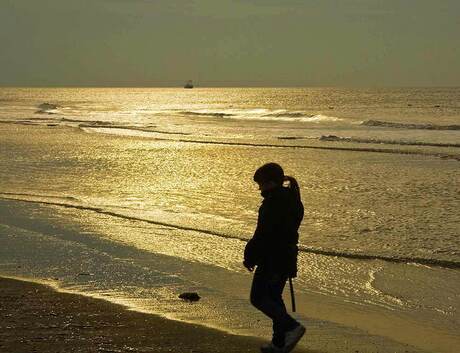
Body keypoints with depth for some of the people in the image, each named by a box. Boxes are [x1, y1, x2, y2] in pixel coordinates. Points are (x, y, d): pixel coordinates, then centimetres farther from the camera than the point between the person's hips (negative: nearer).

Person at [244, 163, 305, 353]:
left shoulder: (272, 203, -19)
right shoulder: (292, 201, 11)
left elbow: (262, 235, -20)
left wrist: (250, 257, -10)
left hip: (272, 259, -9)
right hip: (286, 258, 10)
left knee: (258, 297, -2)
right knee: (274, 297, 16)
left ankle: (291, 327, -13)